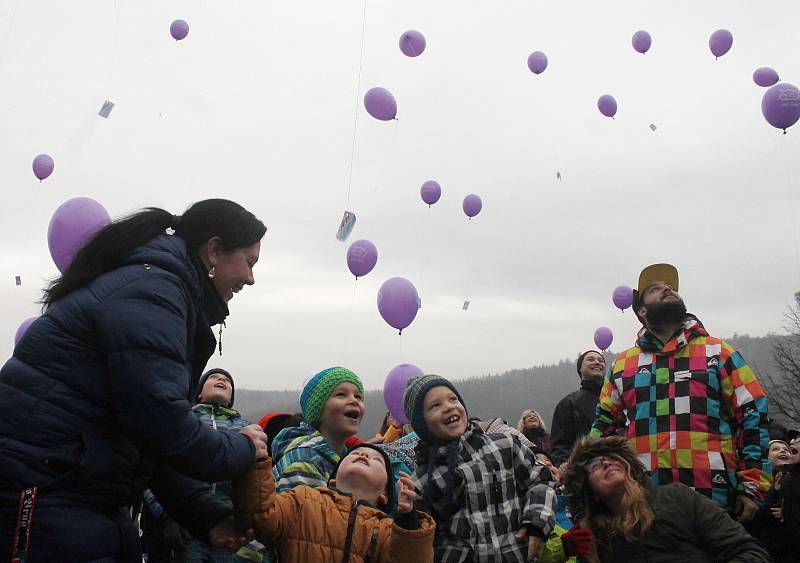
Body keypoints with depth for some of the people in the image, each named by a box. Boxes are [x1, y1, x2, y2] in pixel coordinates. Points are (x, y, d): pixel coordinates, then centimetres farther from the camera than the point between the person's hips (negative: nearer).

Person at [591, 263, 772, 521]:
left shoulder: (719, 352, 8)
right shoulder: (622, 364, 14)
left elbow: (753, 417, 3)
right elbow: (605, 426, 20)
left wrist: (752, 488, -5)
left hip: (715, 499, -2)